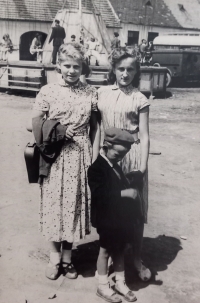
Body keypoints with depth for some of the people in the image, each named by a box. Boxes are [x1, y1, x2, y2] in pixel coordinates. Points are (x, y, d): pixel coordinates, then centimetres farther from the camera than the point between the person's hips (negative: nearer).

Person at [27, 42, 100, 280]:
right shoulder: (48, 91, -2)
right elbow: (32, 125, 1)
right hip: (55, 156, -1)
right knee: (54, 204, 7)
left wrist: (94, 158, -2)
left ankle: (67, 257, 27)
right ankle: (55, 257, 26)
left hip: (81, 156, 1)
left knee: (75, 205, 9)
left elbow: (95, 128, 4)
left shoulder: (90, 92, 2)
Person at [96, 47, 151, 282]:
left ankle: (137, 257, 25)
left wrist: (142, 167, -8)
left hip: (131, 156, -2)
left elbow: (144, 136, -3)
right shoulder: (102, 93, 5)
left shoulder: (139, 99, -2)